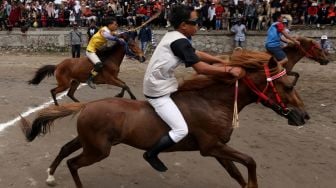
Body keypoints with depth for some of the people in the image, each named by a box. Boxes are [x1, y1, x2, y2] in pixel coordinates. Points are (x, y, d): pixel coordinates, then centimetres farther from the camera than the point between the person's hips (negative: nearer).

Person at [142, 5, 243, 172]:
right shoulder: (179, 41, -20)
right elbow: (200, 68, -24)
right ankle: (151, 155, 7)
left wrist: (222, 61, 8)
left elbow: (197, 54, 16)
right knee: (181, 130, -12)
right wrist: (229, 70, -17)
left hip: (160, 84, 10)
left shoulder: (173, 36, 9)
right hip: (158, 92, -10)